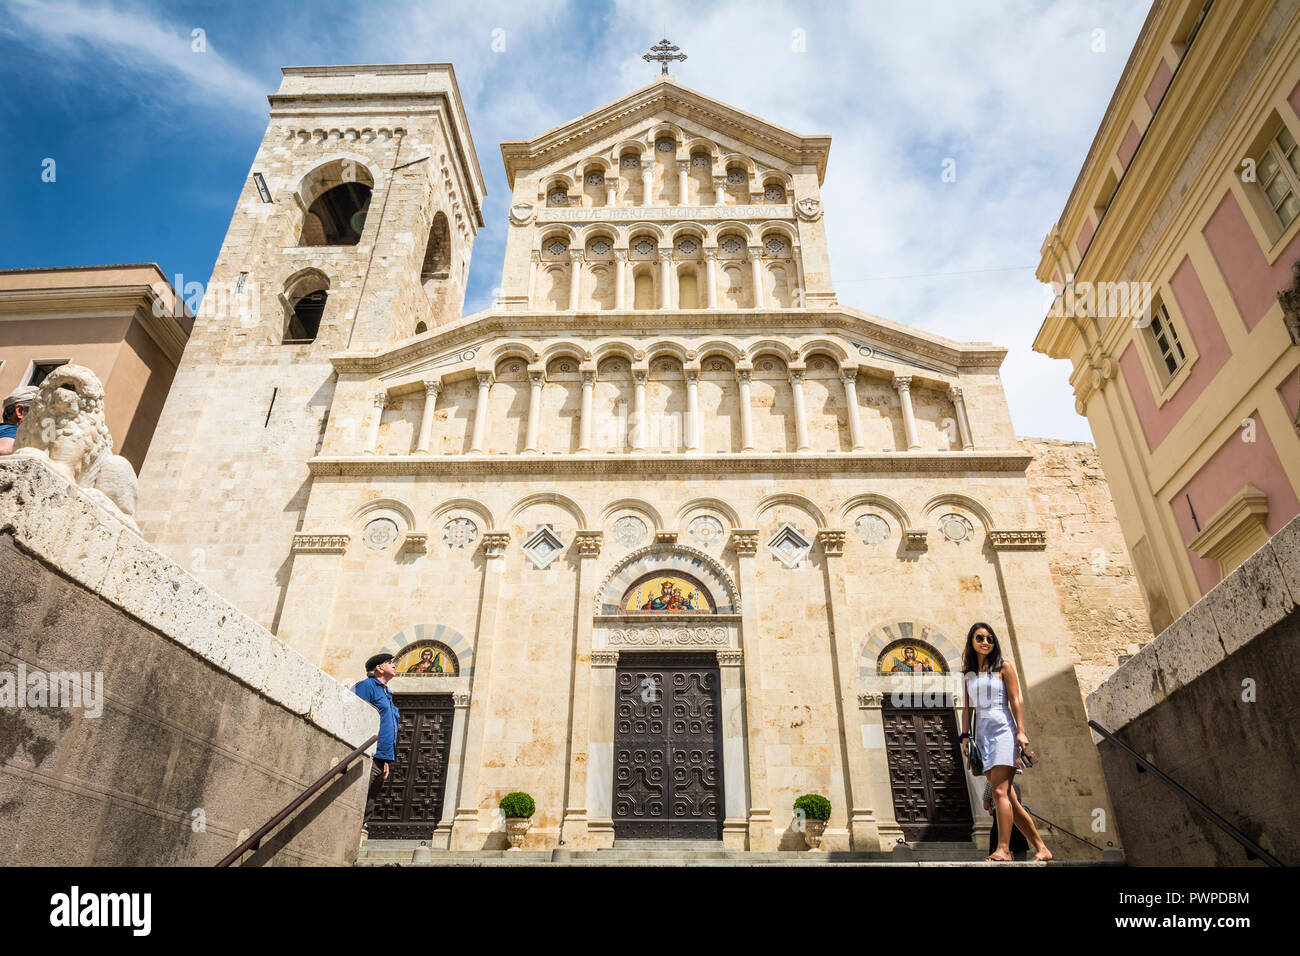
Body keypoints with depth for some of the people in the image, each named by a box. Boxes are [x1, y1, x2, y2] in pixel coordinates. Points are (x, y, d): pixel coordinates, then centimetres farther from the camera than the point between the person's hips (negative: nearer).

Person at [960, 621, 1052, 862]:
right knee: (1008, 797, 4)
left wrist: (1021, 731, -12)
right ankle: (1041, 848, 11)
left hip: (1003, 730, -5)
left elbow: (1015, 701, -3)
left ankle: (1003, 850, -15)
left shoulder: (1004, 667, 3)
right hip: (982, 734, 5)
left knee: (999, 790, -16)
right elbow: (968, 707, 15)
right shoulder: (969, 673, 16)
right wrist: (965, 735, 6)